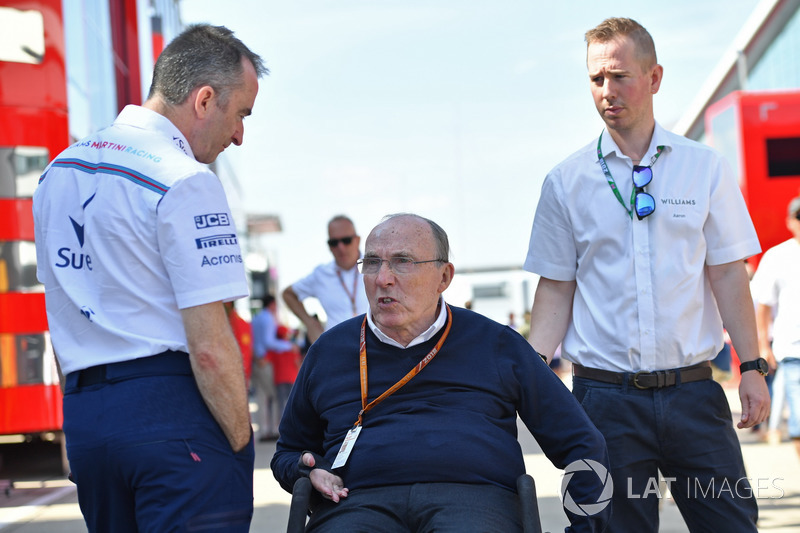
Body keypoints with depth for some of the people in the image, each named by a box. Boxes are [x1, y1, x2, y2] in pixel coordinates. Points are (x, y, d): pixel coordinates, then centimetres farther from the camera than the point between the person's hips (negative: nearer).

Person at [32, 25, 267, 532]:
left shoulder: (58, 172, 14)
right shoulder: (185, 181, -12)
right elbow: (210, 347, -17)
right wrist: (241, 445, -9)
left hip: (82, 413, 8)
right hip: (172, 412, -8)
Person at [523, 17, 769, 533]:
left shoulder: (705, 168, 5)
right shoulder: (566, 181, 4)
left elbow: (728, 274, 6)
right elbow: (556, 288, 6)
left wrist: (752, 366, 0)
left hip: (692, 391, 0)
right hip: (605, 393, 0)